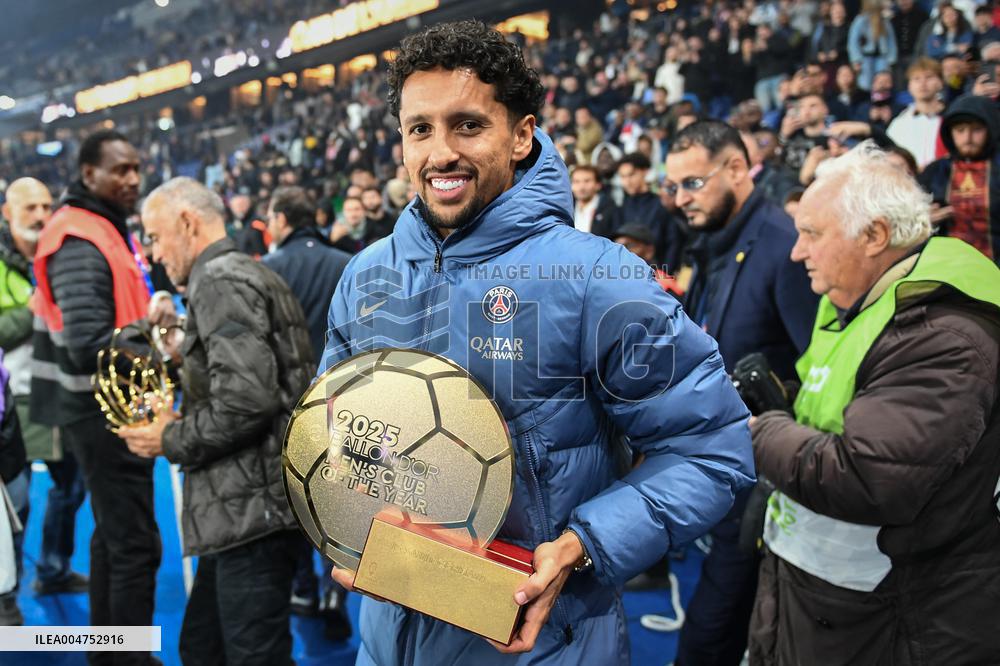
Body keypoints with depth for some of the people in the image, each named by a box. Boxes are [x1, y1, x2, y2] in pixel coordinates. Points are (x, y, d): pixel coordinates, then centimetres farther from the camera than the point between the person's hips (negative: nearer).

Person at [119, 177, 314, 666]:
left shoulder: (219, 281, -13)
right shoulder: (247, 274, 19)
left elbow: (247, 400, -24)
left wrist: (171, 441, -10)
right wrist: (189, 360, 14)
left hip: (252, 509, -10)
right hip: (247, 507, 10)